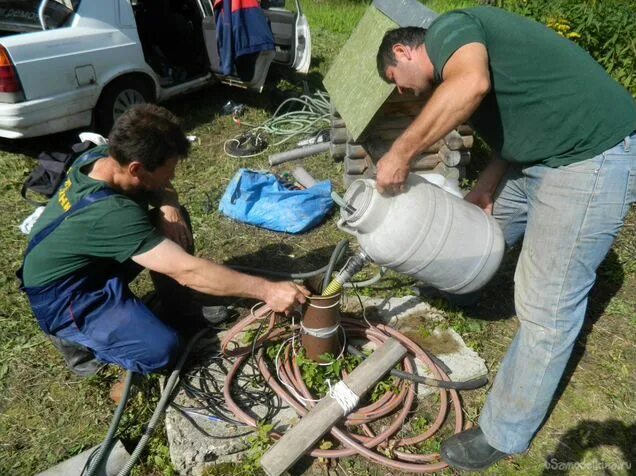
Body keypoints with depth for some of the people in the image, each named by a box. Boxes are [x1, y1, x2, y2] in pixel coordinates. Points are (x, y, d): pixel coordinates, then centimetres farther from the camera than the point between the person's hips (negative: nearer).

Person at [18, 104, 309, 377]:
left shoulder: (102, 157, -14)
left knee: (173, 218, -6)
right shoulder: (110, 214, -39)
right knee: (161, 349, -22)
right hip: (65, 296, -8)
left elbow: (158, 188, 3)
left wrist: (169, 207, -21)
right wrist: (267, 290, -37)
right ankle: (72, 334, 2)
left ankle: (178, 308, 9)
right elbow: (188, 271, -40)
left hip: (94, 264, 8)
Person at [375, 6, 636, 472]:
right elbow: (511, 130, 16)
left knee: (548, 307, -3)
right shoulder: (460, 61, 18)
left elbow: (471, 84, -34)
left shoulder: (447, 28, -10)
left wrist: (401, 152, -26)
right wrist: (482, 192, 6)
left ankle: (504, 434, 13)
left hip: (594, 157, -10)